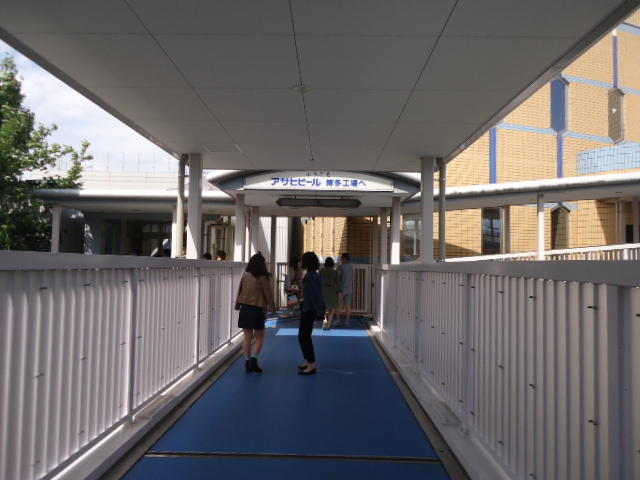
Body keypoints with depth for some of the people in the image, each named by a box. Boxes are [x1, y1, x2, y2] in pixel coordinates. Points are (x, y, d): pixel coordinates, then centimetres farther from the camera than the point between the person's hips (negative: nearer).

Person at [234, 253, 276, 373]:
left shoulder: (245, 275, 1)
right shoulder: (262, 278, -11)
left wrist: (238, 305, 18)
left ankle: (247, 361, 10)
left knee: (247, 337, 9)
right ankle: (254, 358, -4)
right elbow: (268, 294, -5)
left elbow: (240, 291, 9)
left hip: (245, 308, 4)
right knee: (260, 337, 10)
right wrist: (272, 308, 6)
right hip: (257, 309, -4)